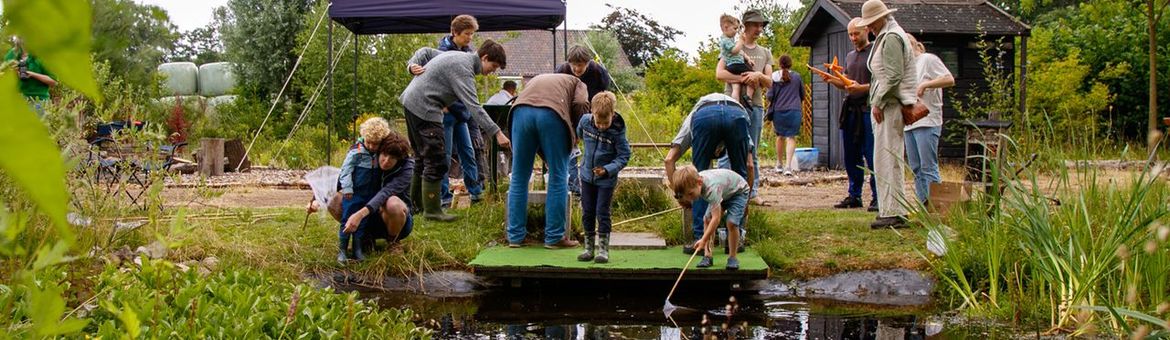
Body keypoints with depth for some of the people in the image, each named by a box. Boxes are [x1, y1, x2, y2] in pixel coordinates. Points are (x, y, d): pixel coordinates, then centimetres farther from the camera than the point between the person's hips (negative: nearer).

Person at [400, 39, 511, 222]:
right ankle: (432, 210, -4)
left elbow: (425, 51, 22)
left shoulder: (458, 56, 14)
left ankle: (414, 202, 29)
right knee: (436, 161, -8)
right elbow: (473, 106, -27)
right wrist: (497, 133, -30)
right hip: (424, 108, -11)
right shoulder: (463, 69, -18)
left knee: (423, 157, 19)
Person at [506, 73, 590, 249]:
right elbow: (581, 105, 5)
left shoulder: (536, 80, 41)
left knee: (519, 178, 13)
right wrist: (577, 134, 19)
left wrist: (544, 157, 32)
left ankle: (515, 236, 18)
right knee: (558, 178, 9)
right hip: (552, 114, -3)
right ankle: (554, 237, 13)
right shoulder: (577, 83, 30)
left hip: (521, 111, 4)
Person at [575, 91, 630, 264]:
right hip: (587, 175, 4)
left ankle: (603, 248, 6)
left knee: (602, 212, -4)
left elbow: (624, 156, -17)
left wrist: (607, 170, -29)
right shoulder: (585, 121, -11)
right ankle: (588, 248, 19)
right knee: (587, 212, 9)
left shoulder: (617, 132, -23)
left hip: (606, 180, -4)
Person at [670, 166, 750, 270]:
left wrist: (704, 240, -46)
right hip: (723, 192, 7)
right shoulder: (693, 182, -22)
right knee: (707, 219, -9)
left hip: (739, 191, -7)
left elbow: (716, 218, -46)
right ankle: (707, 256, -5)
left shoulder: (711, 188, -45)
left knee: (732, 222, -24)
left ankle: (733, 257, -7)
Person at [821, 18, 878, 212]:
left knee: (872, 156, -6)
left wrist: (862, 87, -23)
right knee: (851, 156, 9)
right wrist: (832, 80, 2)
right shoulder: (850, 56, 20)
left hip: (868, 109, -7)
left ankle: (877, 198, -2)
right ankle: (854, 196, 17)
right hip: (850, 109, 7)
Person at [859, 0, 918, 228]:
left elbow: (893, 76, -19)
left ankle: (893, 213, -10)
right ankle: (891, 210, 17)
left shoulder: (891, 38, -12)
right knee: (889, 159, 12)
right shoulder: (886, 36, 21)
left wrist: (878, 102, -15)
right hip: (888, 104, 11)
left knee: (887, 159, -11)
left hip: (890, 105, -11)